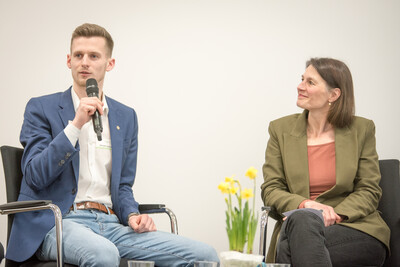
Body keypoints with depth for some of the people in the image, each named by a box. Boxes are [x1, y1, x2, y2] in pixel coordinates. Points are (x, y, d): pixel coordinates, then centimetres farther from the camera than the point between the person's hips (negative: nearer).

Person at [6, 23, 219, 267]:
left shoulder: (126, 117, 17)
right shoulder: (41, 109, 5)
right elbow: (35, 176, -8)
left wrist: (132, 215, -2)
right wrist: (75, 125, -15)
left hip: (109, 222, 4)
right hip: (58, 222, -4)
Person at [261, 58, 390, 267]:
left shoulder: (361, 130, 8)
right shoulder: (281, 129, 11)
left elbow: (369, 191, 4)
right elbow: (270, 189, 5)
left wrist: (333, 215, -15)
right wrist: (304, 205, -16)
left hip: (354, 225, -2)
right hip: (295, 225, 2)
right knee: (301, 219, -37)